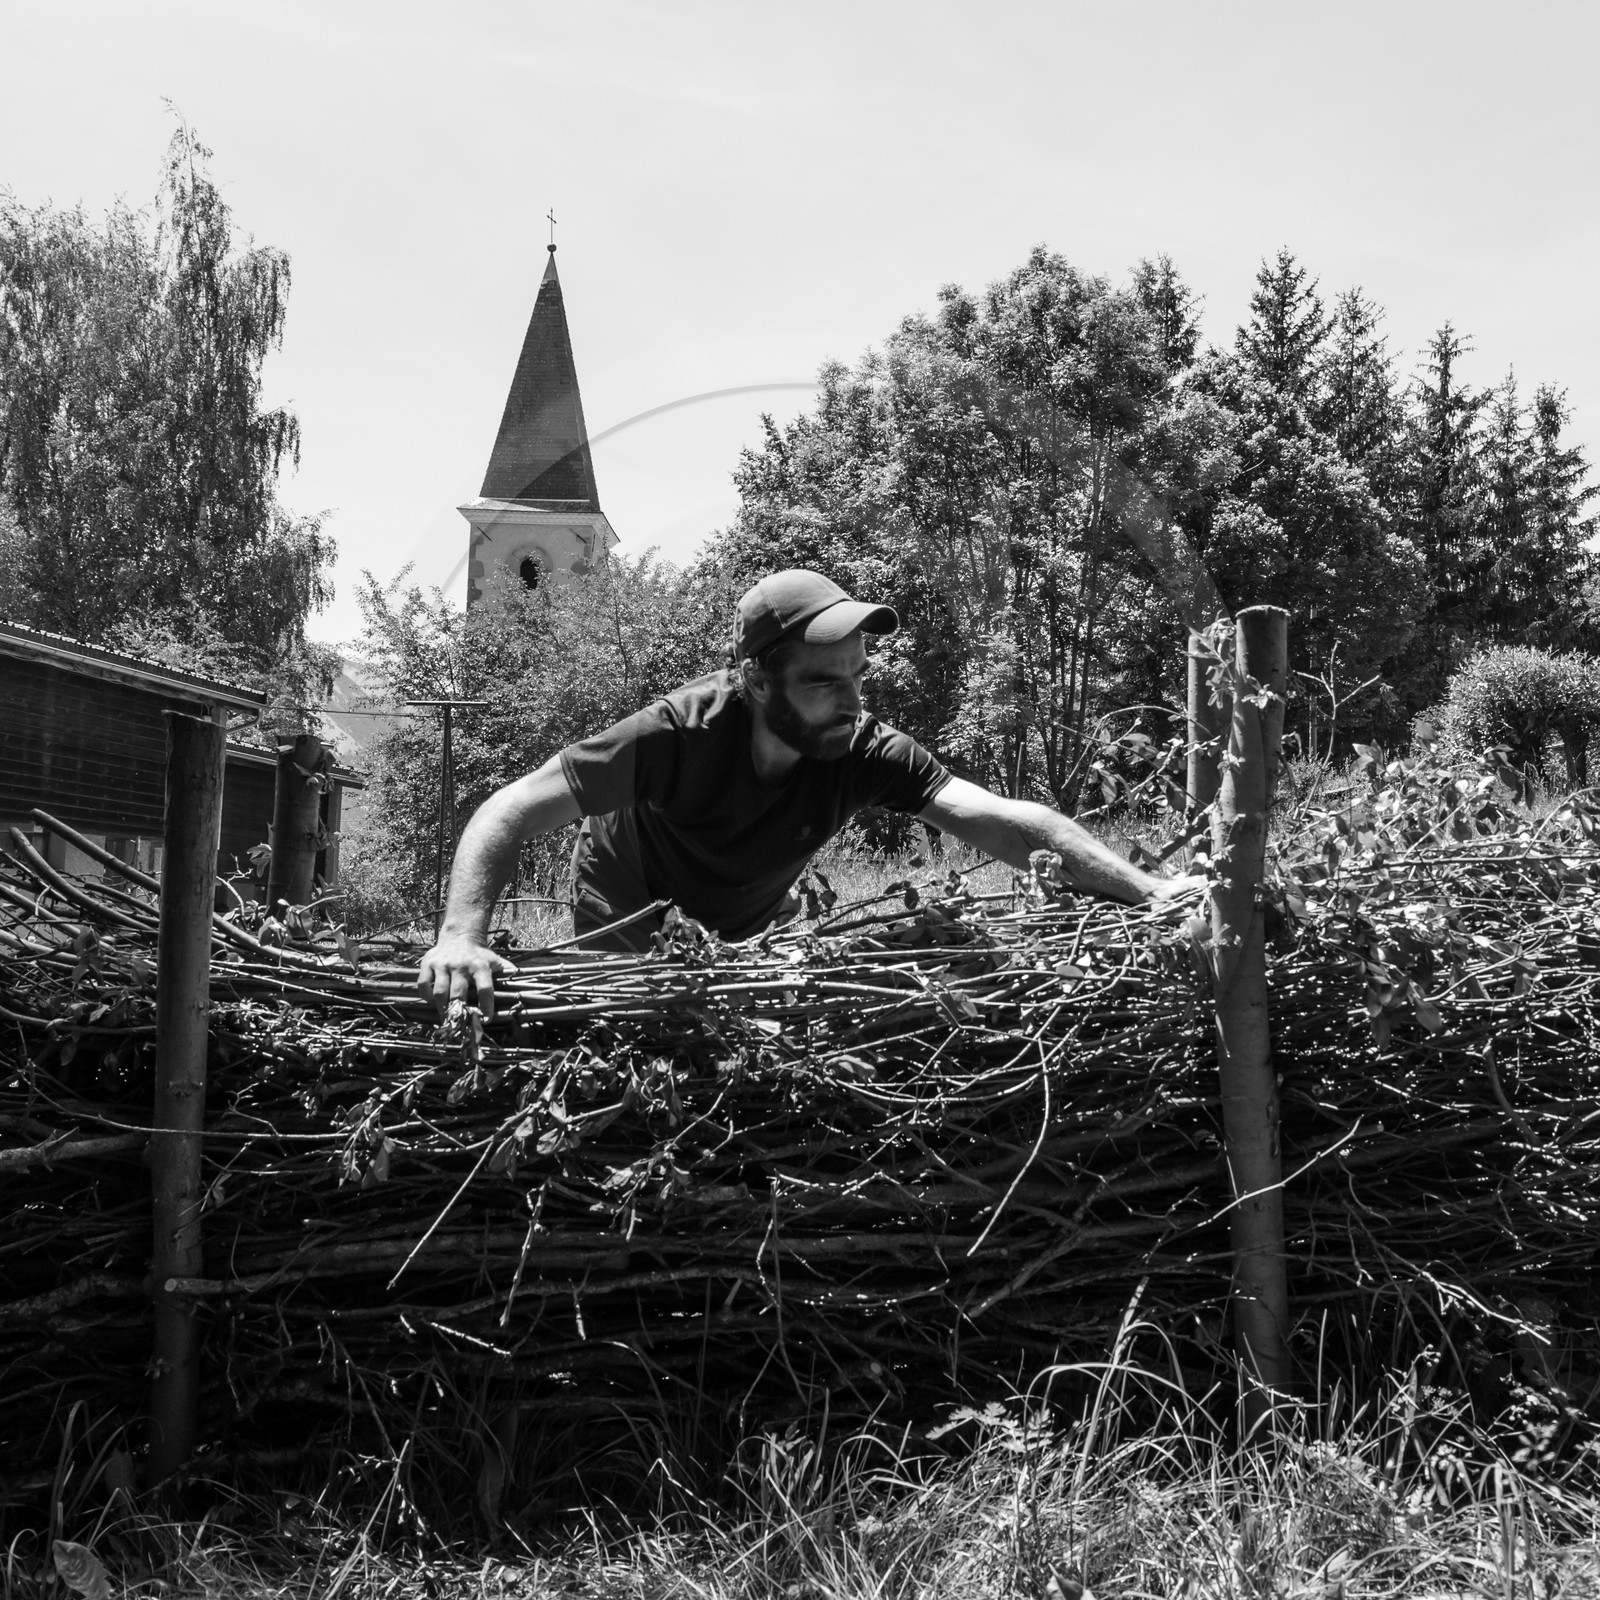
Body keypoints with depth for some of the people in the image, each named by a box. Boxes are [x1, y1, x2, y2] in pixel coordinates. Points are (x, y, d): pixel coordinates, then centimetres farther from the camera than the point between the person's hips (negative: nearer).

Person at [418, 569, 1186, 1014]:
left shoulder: (865, 750, -28)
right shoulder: (679, 732, -37)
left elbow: (1005, 820, -35)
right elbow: (511, 812, -38)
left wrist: (1148, 889, -46)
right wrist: (461, 936, -53)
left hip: (742, 932, 3)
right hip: (627, 924, -3)